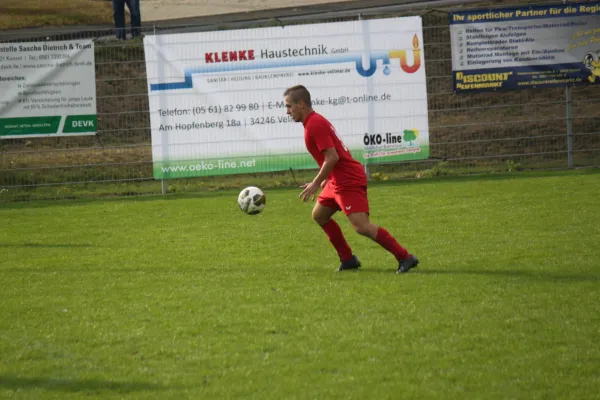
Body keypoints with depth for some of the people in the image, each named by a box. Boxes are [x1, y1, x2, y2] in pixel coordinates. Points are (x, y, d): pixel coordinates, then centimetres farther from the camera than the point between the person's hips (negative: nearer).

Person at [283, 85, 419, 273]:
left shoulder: (315, 124, -15)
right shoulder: (315, 121, 16)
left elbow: (332, 157, -22)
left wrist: (315, 184, -16)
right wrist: (325, 181, 24)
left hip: (348, 181, -11)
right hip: (339, 180, 11)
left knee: (361, 226, -18)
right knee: (319, 215, 20)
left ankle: (405, 258, -16)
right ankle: (348, 260, 20)